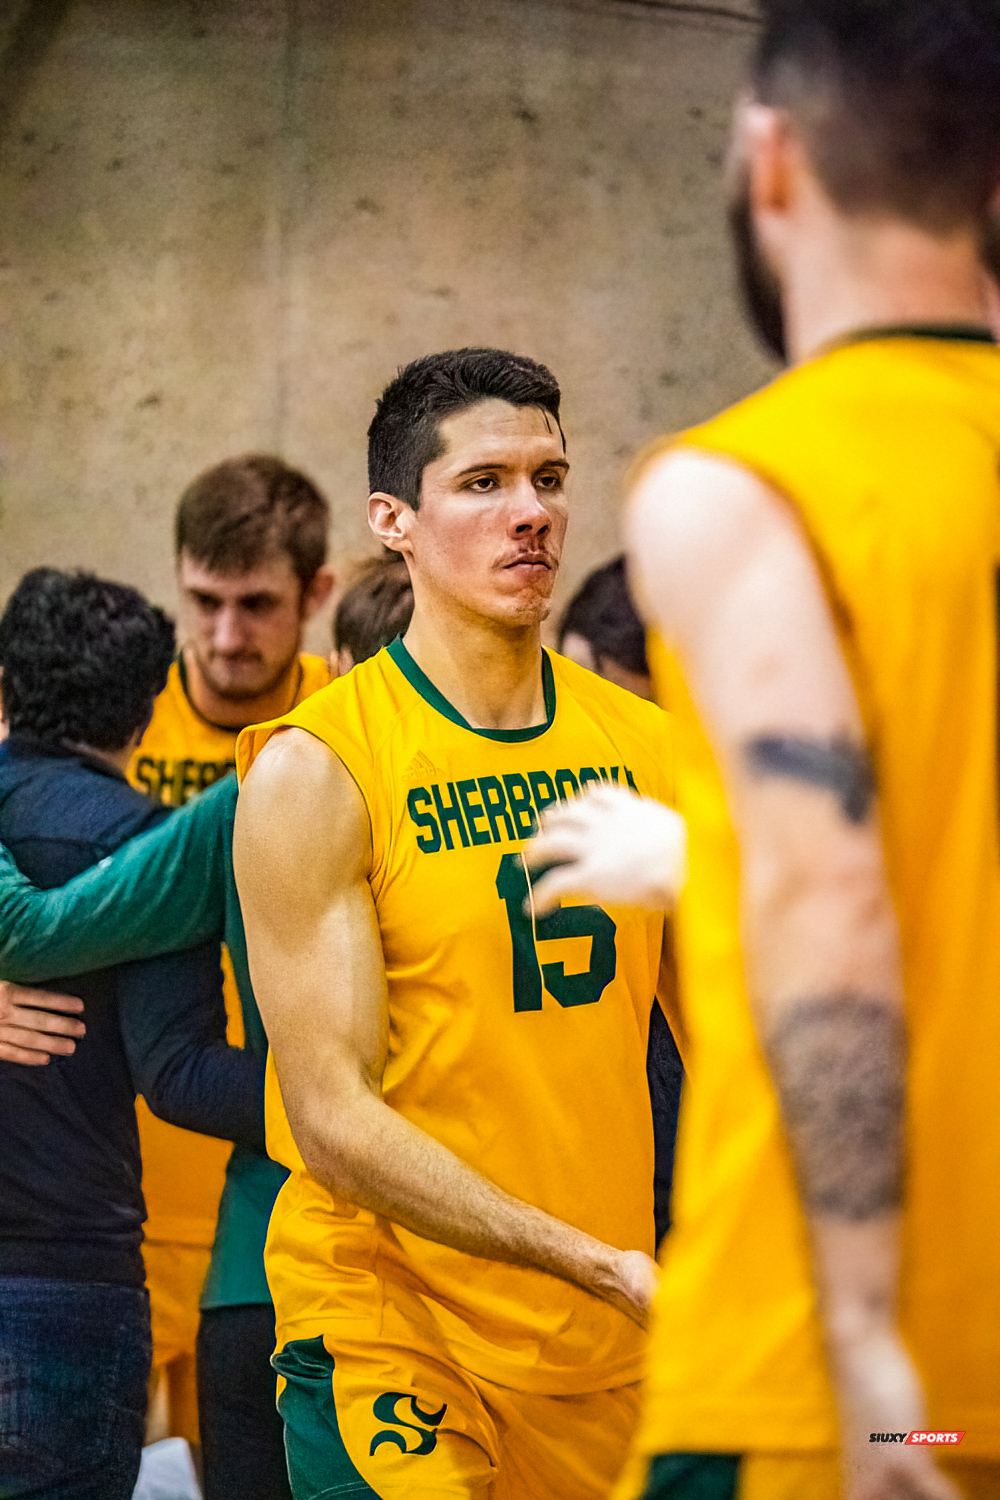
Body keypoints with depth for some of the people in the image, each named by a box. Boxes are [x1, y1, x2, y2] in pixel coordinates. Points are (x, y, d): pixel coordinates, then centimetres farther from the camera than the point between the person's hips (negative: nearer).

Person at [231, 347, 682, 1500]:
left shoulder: (648, 747, 6)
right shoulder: (316, 769, -11)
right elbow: (333, 1118, -17)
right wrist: (602, 1264, -23)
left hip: (612, 1355, 5)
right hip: (388, 1346, -5)